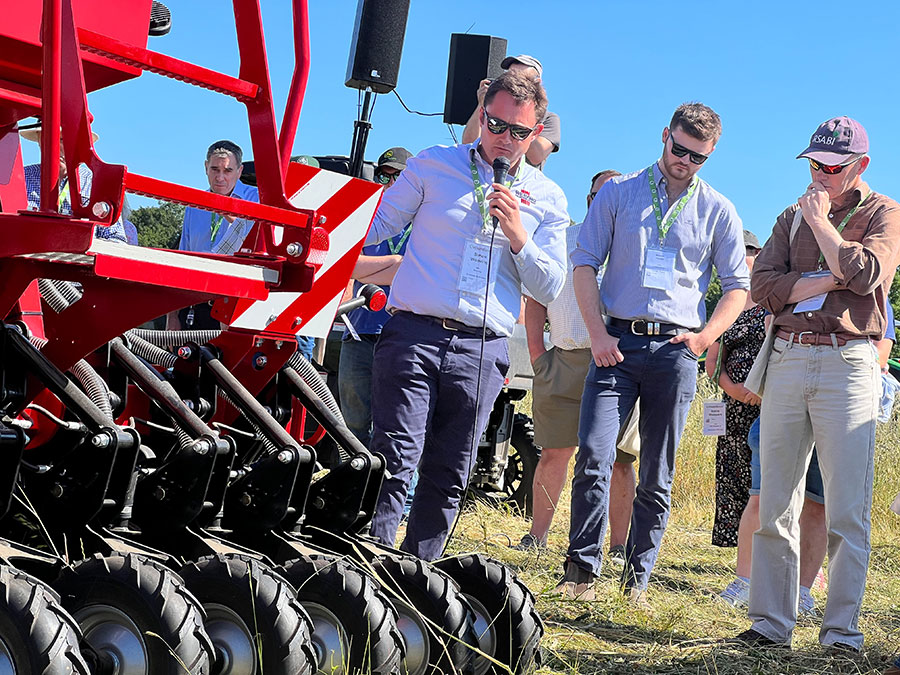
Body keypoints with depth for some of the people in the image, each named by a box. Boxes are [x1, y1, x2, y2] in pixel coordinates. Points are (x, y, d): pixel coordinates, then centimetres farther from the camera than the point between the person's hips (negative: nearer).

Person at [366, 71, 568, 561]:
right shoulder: (432, 166, 8)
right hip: (413, 335, -2)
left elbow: (549, 289, 9)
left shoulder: (546, 199, 12)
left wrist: (518, 237, -6)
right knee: (395, 457, -12)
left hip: (482, 351, 2)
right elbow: (373, 228, 12)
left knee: (448, 475, 5)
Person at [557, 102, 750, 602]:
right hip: (617, 341, -1)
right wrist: (598, 334, -5)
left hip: (675, 349, 1)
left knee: (657, 475, 4)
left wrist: (704, 337, -3)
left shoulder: (717, 211, 11)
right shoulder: (618, 193, 9)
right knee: (593, 457, -12)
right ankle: (581, 570, -6)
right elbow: (584, 262, 6)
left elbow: (737, 286, 13)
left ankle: (638, 576, 11)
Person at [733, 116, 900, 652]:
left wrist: (821, 221, -3)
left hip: (847, 363, -4)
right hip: (788, 360, 4)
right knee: (775, 506, 3)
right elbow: (763, 286, 6)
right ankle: (772, 623, 8)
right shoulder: (793, 217, 19)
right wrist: (829, 280, -5)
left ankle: (842, 630, 0)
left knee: (847, 512, -6)